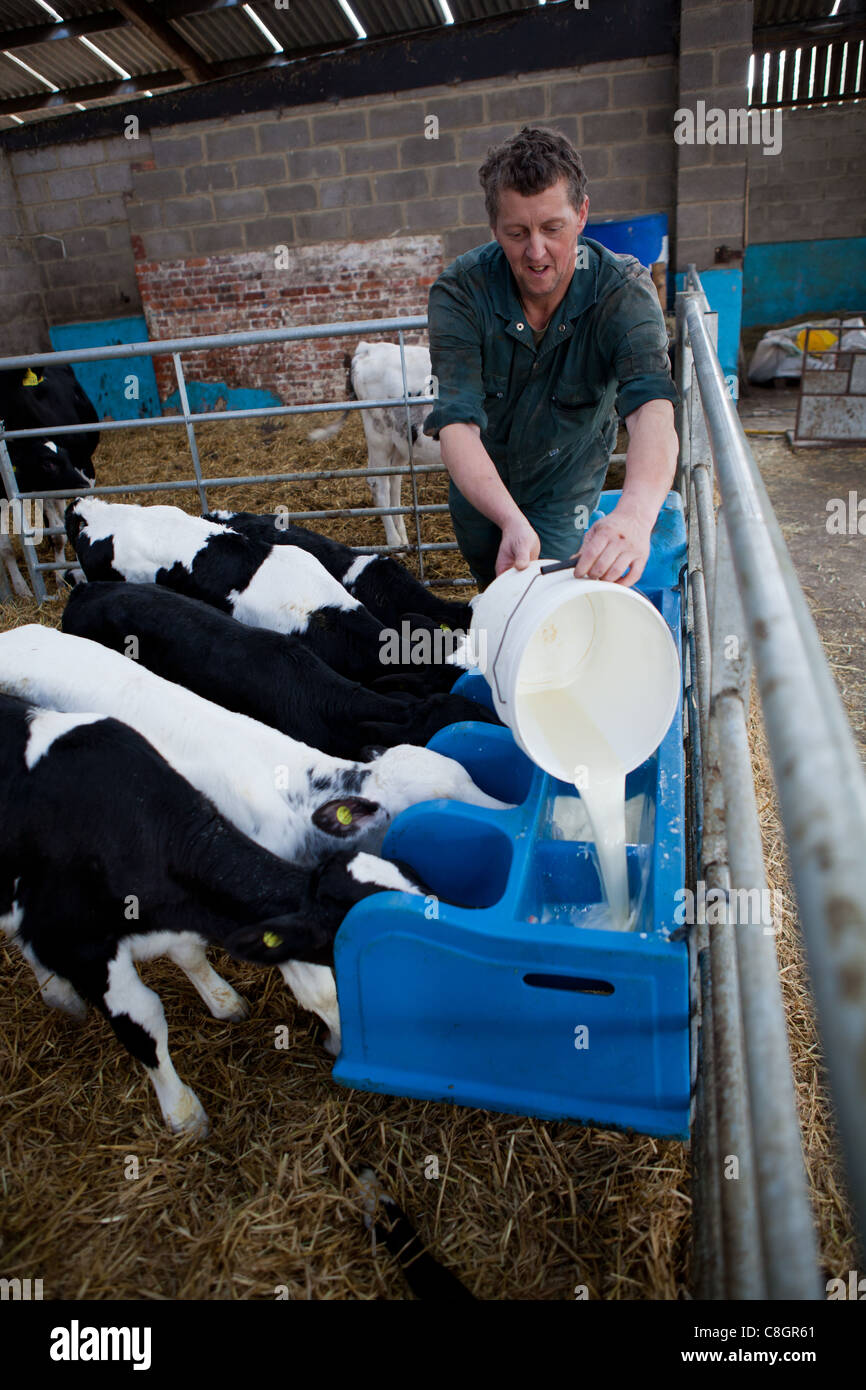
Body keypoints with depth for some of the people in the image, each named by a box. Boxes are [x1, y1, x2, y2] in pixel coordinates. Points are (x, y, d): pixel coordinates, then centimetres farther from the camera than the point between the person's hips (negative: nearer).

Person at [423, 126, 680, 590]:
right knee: (491, 591, 26)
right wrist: (511, 520, -59)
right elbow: (457, 425, -39)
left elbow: (652, 409, -45)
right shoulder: (459, 291, -27)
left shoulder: (623, 290, -28)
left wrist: (635, 511, -68)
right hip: (477, 487, 2)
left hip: (564, 490, -1)